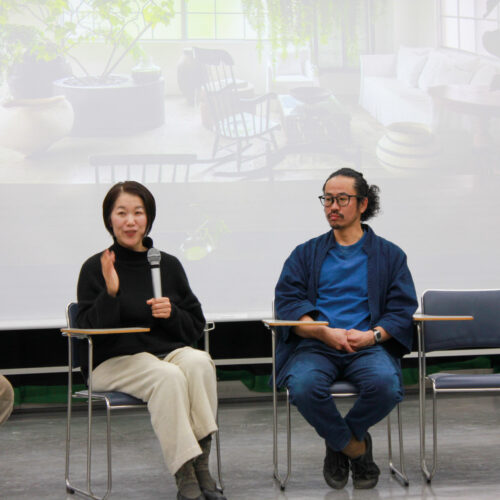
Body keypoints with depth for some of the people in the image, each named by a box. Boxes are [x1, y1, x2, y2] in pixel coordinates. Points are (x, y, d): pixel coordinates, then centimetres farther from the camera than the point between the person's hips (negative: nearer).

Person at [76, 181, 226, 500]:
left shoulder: (169, 265, 10)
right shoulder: (95, 268, 1)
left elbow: (197, 327, 13)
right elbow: (89, 330, -5)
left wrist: (172, 314, -9)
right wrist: (110, 293, -20)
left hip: (169, 351, 3)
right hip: (115, 361, -3)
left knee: (198, 361, -30)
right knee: (168, 376, -33)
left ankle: (201, 464, -28)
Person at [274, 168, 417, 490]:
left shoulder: (390, 255, 17)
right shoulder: (306, 254, 18)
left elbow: (403, 309, 7)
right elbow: (287, 302, 3)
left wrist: (373, 335, -13)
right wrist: (324, 332, -14)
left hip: (369, 347, 0)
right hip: (314, 346, 0)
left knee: (386, 384, -34)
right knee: (304, 386, -34)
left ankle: (339, 442, -2)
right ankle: (356, 448, -6)